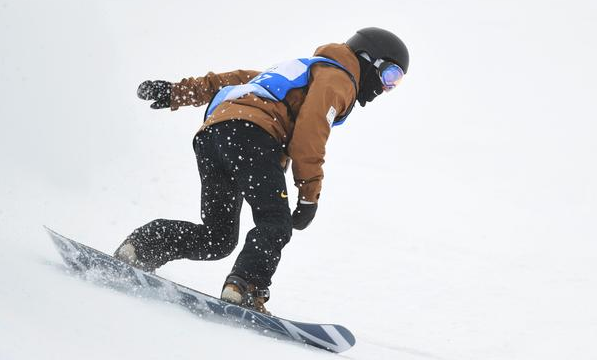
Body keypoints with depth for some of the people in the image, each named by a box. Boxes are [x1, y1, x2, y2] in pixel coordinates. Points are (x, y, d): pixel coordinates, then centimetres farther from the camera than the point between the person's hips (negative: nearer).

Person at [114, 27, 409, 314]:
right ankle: (245, 287, -35)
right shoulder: (337, 77, 9)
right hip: (249, 133, -9)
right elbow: (309, 132, -8)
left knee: (217, 238, 9)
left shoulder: (299, 69, 38)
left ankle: (141, 247, -4)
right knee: (275, 225, -15)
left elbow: (237, 79, 32)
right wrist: (310, 194, -9)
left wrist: (177, 93, 28)